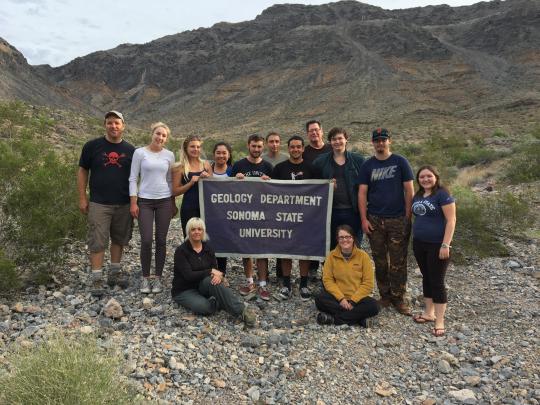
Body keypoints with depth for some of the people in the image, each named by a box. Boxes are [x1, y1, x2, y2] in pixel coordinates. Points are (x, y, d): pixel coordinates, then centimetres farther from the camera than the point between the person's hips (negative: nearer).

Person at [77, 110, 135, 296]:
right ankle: (97, 279, 6)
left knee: (119, 239, 12)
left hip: (124, 204, 3)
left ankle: (114, 272, 27)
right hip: (99, 204, -2)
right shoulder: (92, 146, -1)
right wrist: (82, 198, -2)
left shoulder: (130, 150, 5)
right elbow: (82, 171, 3)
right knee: (98, 241, -2)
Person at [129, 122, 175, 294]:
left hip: (164, 201, 2)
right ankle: (145, 278, 13)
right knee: (146, 241, -5)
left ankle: (158, 278, 17)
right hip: (145, 201, -2)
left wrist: (173, 203, 11)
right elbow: (133, 179, -1)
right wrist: (133, 202, -7)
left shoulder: (169, 155, 7)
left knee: (161, 240, 5)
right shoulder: (140, 153, 0)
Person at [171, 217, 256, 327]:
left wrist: (218, 276, -26)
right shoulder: (181, 250, -15)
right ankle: (220, 302, -7)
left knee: (211, 280, -33)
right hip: (184, 290, -4)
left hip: (202, 286, 4)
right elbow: (189, 275, -23)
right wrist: (210, 271, -24)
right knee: (204, 307, -36)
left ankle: (241, 310, -33)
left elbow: (215, 269, -3)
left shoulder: (208, 248, 1)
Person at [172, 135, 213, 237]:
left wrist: (207, 178, -4)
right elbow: (175, 191, -2)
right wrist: (191, 183, -12)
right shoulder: (180, 168, 2)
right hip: (189, 209, -2)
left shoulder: (206, 164, 9)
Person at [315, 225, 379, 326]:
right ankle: (359, 317, -23)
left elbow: (368, 283, -7)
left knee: (373, 306, -29)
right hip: (338, 297, 0)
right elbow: (328, 280, -5)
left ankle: (333, 318, -23)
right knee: (320, 299, -28)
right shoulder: (332, 255, -3)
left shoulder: (363, 256, -5)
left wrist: (353, 301, -16)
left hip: (358, 298, 0)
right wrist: (341, 298, -18)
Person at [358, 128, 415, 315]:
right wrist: (364, 219, -3)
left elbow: (409, 190, 1)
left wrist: (408, 217, -4)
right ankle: (385, 296, 21)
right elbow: (362, 193, 4)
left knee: (398, 262, 1)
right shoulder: (367, 165, 6)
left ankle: (399, 298, 13)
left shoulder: (400, 162, 2)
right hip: (374, 220, 2)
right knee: (380, 261, 8)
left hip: (398, 220, -2)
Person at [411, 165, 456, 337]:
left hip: (437, 245, -7)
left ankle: (440, 321, 8)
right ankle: (428, 313, 29)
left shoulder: (442, 194, -12)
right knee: (426, 278, 15)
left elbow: (451, 220, -15)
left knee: (437, 281, -1)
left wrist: (445, 245, -20)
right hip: (419, 244, 7)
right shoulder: (418, 195, 10)